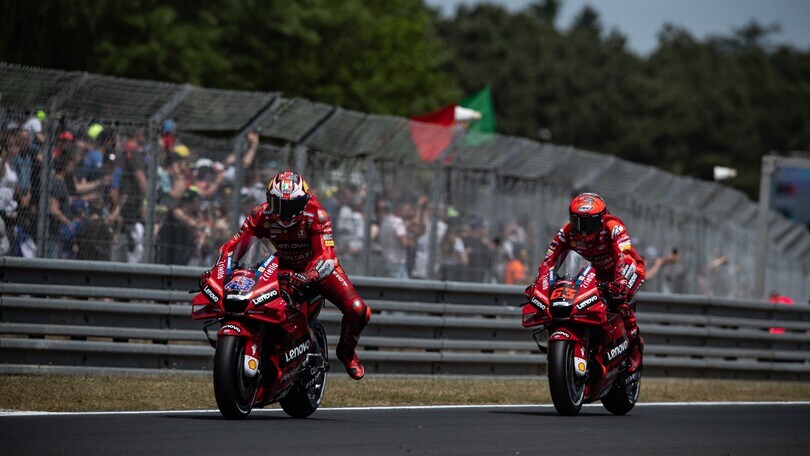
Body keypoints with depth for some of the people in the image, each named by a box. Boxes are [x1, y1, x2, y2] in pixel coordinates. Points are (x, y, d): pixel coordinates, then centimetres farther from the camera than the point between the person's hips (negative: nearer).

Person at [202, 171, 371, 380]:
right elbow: (235, 243, -21)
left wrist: (308, 276, -61)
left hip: (318, 267, -2)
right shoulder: (262, 215, -21)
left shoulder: (316, 215, -30)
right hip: (284, 266, 2)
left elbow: (326, 255, -41)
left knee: (358, 311, -21)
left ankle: (347, 351, 11)